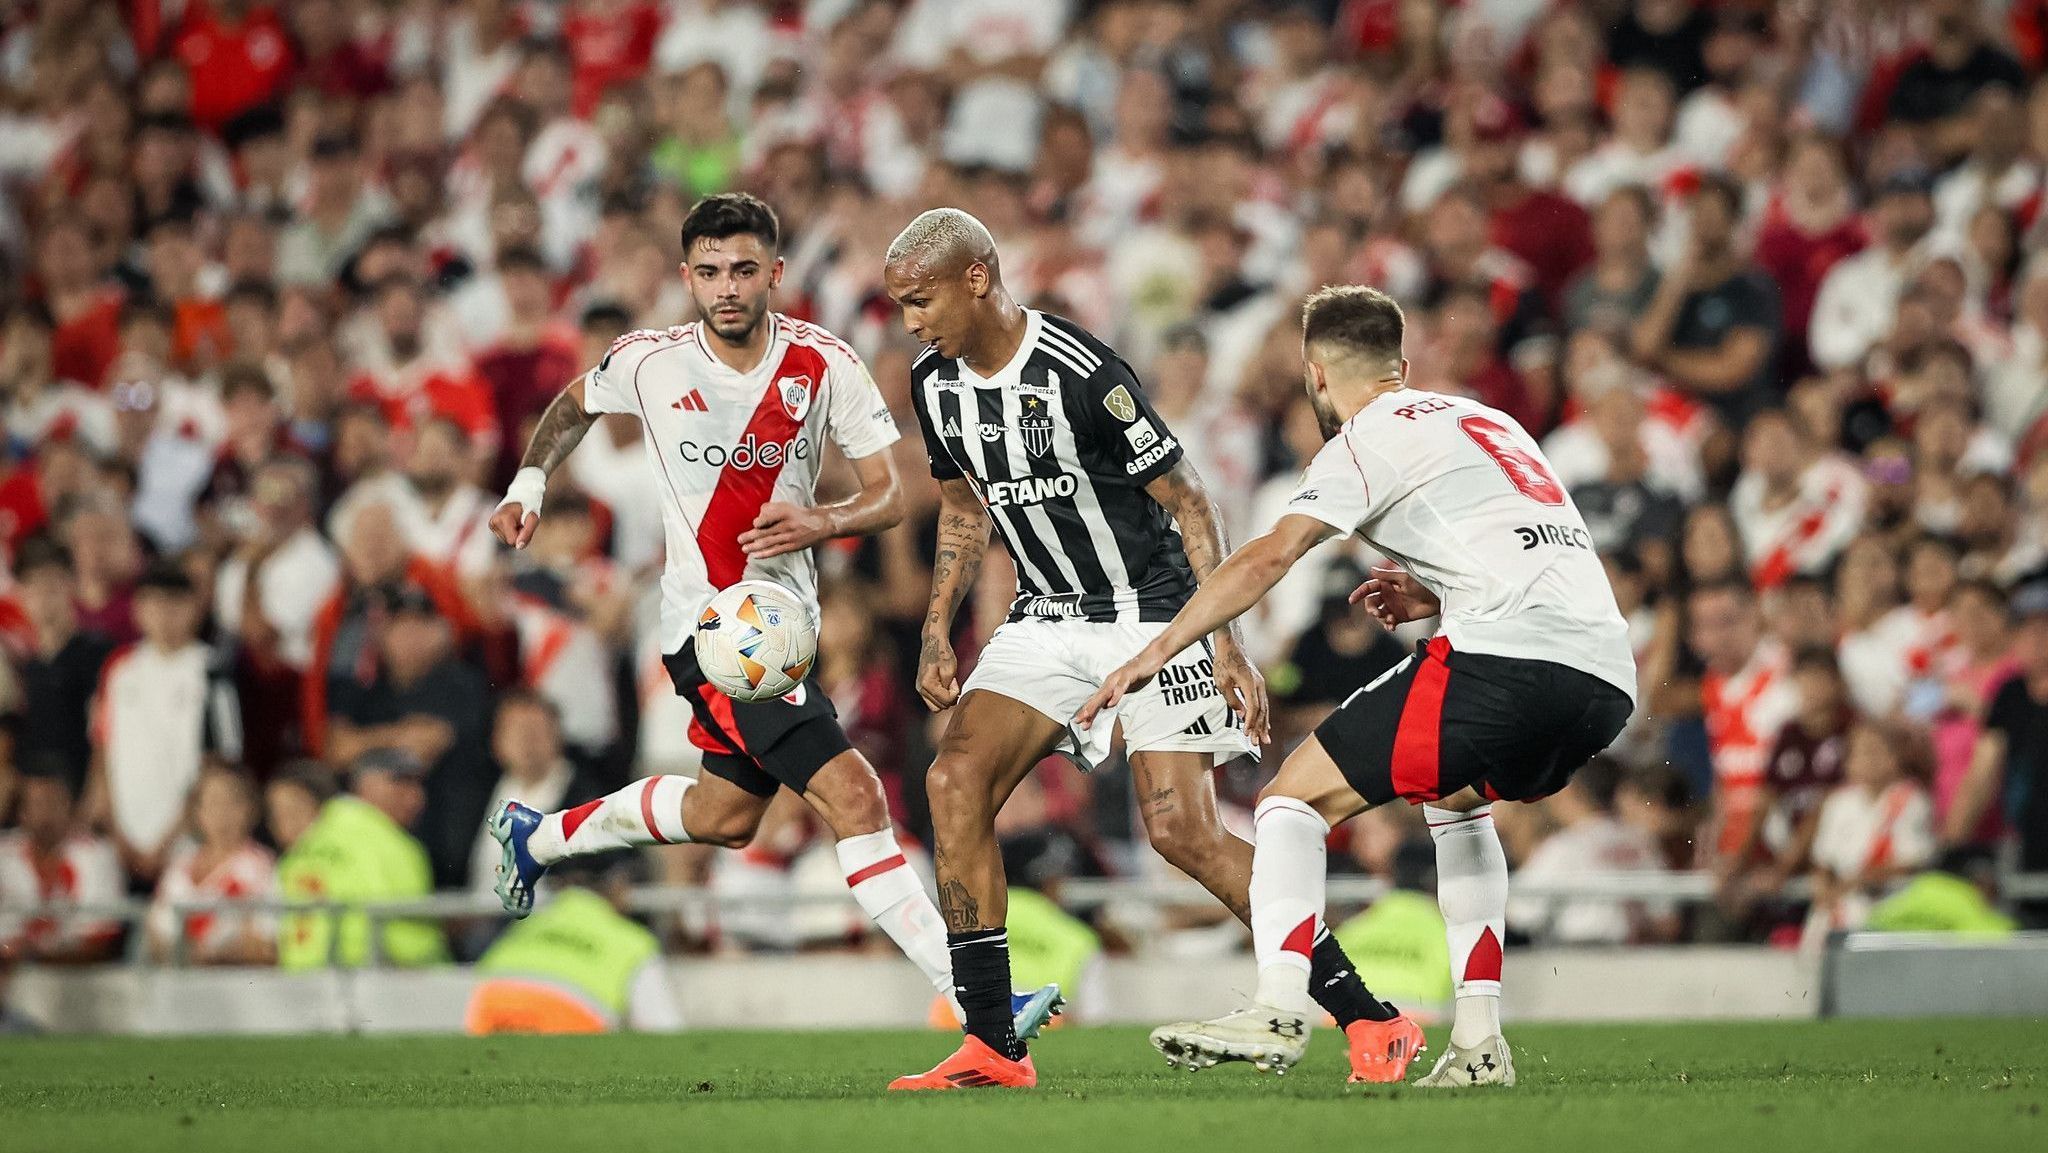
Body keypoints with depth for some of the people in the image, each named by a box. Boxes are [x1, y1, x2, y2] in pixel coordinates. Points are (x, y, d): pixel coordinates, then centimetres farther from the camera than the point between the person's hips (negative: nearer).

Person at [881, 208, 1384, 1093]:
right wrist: (937, 632, 9)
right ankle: (992, 1047, -8)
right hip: (1046, 620, 7)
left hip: (1151, 612, -7)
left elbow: (1187, 502, -15)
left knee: (1181, 829, -16)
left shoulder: (1080, 373, -22)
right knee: (956, 779, -13)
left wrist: (1225, 645, -18)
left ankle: (1363, 1015, -6)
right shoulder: (935, 383, 1)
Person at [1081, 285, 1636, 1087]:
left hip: (1510, 659, -8)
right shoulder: (1484, 421, 29)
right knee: (1456, 799, 35)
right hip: (1608, 680, 8)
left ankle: (1278, 1012, -21)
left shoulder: (1371, 438, 5)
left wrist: (1157, 650, -10)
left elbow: (1272, 554, -9)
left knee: (1296, 795, -1)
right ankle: (1478, 1041, 23)